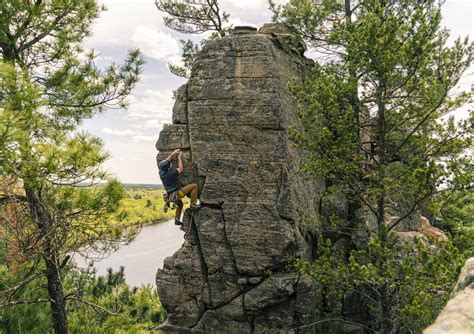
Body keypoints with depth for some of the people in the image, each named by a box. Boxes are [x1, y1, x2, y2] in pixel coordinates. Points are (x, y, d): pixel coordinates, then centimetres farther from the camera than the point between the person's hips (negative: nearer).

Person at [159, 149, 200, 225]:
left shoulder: (161, 172, -3)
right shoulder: (170, 174, -26)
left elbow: (166, 161, 13)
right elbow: (181, 169, -12)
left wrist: (173, 153, 11)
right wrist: (179, 158, -5)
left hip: (172, 195, 9)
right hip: (177, 193, -9)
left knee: (179, 205, 37)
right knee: (194, 186, -11)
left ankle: (177, 220, 40)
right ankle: (193, 204, -6)